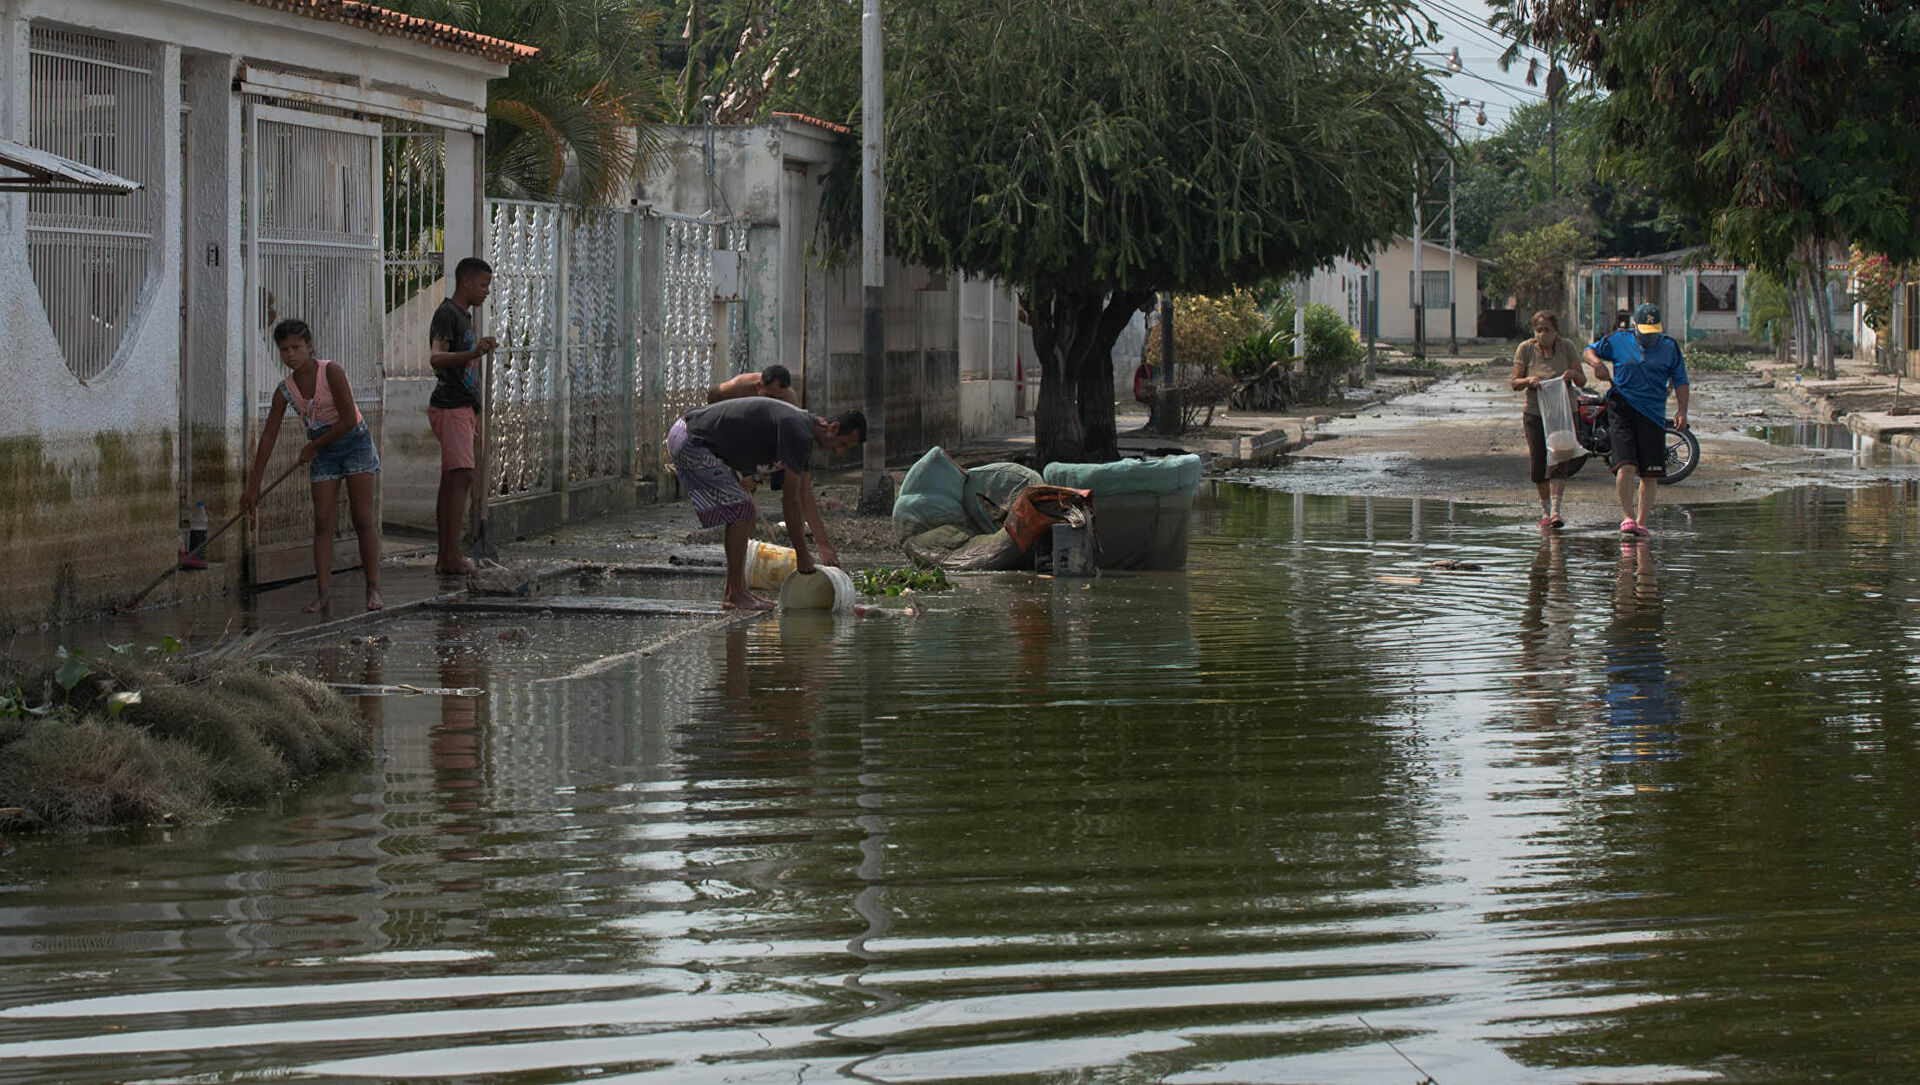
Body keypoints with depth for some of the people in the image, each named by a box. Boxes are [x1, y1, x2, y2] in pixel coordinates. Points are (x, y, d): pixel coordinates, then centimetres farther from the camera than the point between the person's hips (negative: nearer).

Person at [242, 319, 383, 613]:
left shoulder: (331, 371, -19)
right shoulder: (285, 390, -5)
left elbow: (349, 419, -22)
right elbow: (268, 437, 1)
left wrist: (313, 446, -11)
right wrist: (253, 485, 1)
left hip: (355, 443, -4)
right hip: (323, 453, 4)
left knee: (363, 519, -6)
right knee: (322, 522, -4)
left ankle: (373, 588, -4)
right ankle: (323, 591, -6)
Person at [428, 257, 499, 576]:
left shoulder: (465, 315, 20)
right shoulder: (447, 314, -11)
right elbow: (436, 357, -26)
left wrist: (474, 412, 30)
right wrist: (473, 354, -42)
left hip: (463, 408, 10)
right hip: (450, 407, -10)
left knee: (451, 479, 7)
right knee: (461, 476, -16)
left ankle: (443, 557, 6)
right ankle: (453, 556, -20)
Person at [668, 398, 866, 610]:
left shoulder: (805, 434, 10)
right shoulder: (797, 433, -22)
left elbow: (805, 496, 21)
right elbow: (790, 499, -19)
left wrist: (825, 545, 23)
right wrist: (802, 556, -12)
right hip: (691, 441, -11)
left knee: (745, 513, 12)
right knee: (740, 510, -12)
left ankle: (735, 592, 12)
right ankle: (735, 596, -9)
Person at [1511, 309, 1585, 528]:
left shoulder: (1566, 346, -1)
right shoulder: (1526, 349, -2)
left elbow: (1582, 381, 2)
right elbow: (1515, 383, -1)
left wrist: (1573, 374, -20)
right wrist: (1529, 381, -22)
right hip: (1535, 413, 1)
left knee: (1558, 461, -15)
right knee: (1538, 464, 2)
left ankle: (1555, 511, -20)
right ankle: (1545, 511, 19)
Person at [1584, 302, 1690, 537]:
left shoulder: (1670, 347, 8)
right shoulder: (1617, 341, 6)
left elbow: (1680, 382, 10)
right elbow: (1590, 351, 18)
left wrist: (1682, 411, -4)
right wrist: (1596, 362, -6)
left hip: (1653, 414, 2)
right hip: (1622, 409, -2)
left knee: (1651, 473, 0)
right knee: (1625, 465, -16)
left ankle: (1641, 522, 8)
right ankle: (1627, 516, -6)